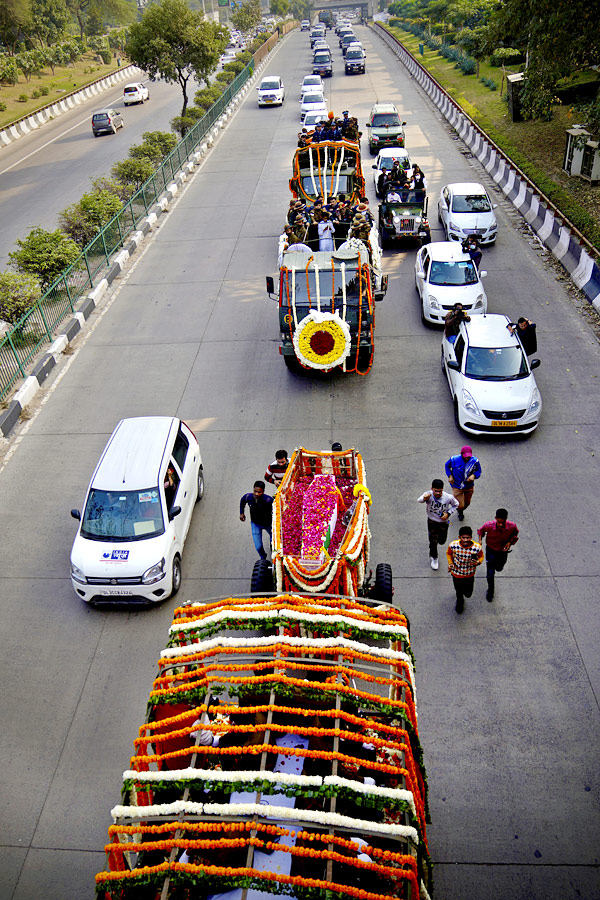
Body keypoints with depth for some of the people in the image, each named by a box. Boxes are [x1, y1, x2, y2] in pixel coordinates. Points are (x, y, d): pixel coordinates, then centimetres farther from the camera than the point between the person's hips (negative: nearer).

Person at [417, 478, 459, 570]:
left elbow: (456, 504, -4)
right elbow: (419, 500, -47)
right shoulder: (428, 494, -27)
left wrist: (448, 513, -17)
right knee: (433, 541, 4)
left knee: (442, 541, 17)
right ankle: (433, 558, 33)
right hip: (432, 521, -1)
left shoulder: (449, 497, -25)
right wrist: (424, 498, -70)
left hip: (443, 522, 1)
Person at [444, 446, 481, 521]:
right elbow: (447, 465, -1)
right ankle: (460, 513, 40)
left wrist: (474, 475, -24)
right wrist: (450, 476, -13)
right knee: (460, 505, -1)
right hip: (457, 486, -3)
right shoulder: (454, 459, -23)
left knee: (467, 503, 24)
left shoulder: (475, 461, -19)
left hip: (469, 486, 3)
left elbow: (478, 471, -2)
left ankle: (461, 510, 62)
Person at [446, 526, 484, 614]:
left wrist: (478, 562, -27)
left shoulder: (477, 548, -29)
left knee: (468, 594, 21)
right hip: (456, 573, 0)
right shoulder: (453, 545, -27)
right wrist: (450, 563, -18)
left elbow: (481, 556, -7)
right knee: (458, 592, 25)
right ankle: (460, 602, 61)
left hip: (469, 575, 0)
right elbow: (448, 553, -4)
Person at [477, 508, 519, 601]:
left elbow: (515, 534, -4)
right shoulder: (489, 525, -32)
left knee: (499, 568, 27)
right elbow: (481, 530, -7)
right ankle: (490, 590, 31)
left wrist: (510, 542, -19)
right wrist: (480, 540, -22)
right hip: (491, 550, -2)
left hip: (503, 550, 2)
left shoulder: (512, 526, -29)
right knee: (490, 572, 4)